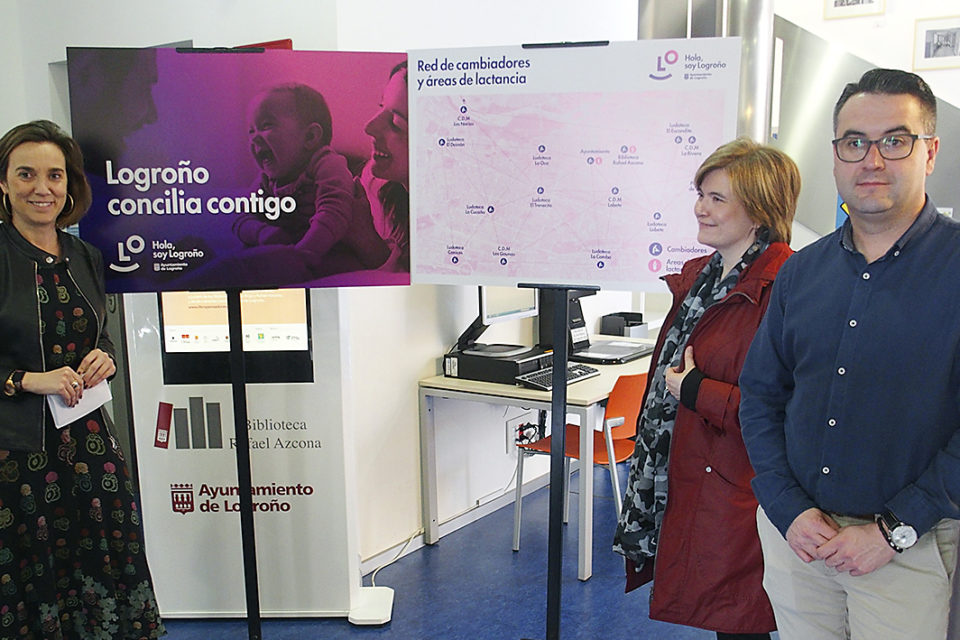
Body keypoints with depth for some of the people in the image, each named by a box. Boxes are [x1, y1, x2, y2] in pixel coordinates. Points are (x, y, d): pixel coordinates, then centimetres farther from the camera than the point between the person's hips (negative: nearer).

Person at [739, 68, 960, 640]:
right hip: (794, 532, 4)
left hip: (907, 548, -3)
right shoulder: (801, 272, 5)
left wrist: (894, 530, -15)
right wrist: (789, 508, -4)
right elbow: (760, 396, 7)